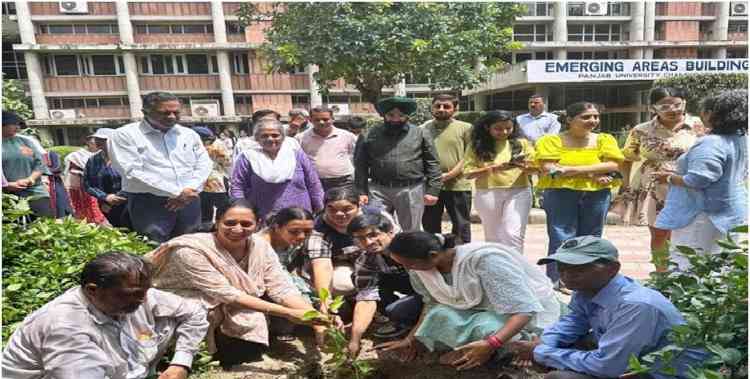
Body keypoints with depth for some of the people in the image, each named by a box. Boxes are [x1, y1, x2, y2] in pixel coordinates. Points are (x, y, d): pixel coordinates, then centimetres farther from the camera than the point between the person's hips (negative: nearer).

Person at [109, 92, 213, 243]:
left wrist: (189, 191, -11)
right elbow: (133, 172, -14)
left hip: (189, 202, 5)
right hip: (149, 204, -4)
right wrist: (177, 192, -16)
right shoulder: (125, 135, -4)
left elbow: (204, 164, 8)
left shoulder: (189, 134, 11)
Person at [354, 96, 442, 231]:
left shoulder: (420, 134, 5)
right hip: (378, 190, 0)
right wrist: (361, 192, 1)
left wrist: (432, 190, -3)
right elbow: (360, 167, 7)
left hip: (412, 191, 0)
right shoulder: (368, 136, 5)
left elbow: (432, 164, 4)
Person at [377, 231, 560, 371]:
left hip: (520, 312, -5)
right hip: (481, 307, 6)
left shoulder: (484, 259, -35)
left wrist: (490, 345, -47)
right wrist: (411, 339, -1)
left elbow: (525, 308, -34)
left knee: (486, 329, -34)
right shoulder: (423, 266, -13)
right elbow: (433, 304, 5)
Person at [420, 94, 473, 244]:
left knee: (461, 226, 6)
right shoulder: (423, 129, 9)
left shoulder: (465, 128, 3)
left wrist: (450, 174, -14)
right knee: (430, 226, 12)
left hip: (457, 185, -2)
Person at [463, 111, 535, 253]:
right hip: (487, 194, 1)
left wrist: (524, 166, -18)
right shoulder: (477, 146, 0)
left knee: (513, 234, -9)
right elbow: (468, 173, -5)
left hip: (518, 193, 0)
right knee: (492, 236, 12)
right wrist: (494, 168, -17)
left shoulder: (521, 143, 5)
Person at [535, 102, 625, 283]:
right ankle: (557, 282, 2)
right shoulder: (552, 140, -1)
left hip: (597, 195, 4)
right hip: (561, 194, -3)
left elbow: (612, 166, -4)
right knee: (562, 240, -5)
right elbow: (549, 169, -13)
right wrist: (593, 173, -12)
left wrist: (571, 169, -16)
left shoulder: (604, 139, 9)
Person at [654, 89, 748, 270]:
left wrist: (669, 177, -11)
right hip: (733, 212, 10)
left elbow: (696, 180, -30)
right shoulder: (741, 139, 8)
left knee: (687, 265, -3)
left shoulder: (711, 143, -22)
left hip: (707, 215, -10)